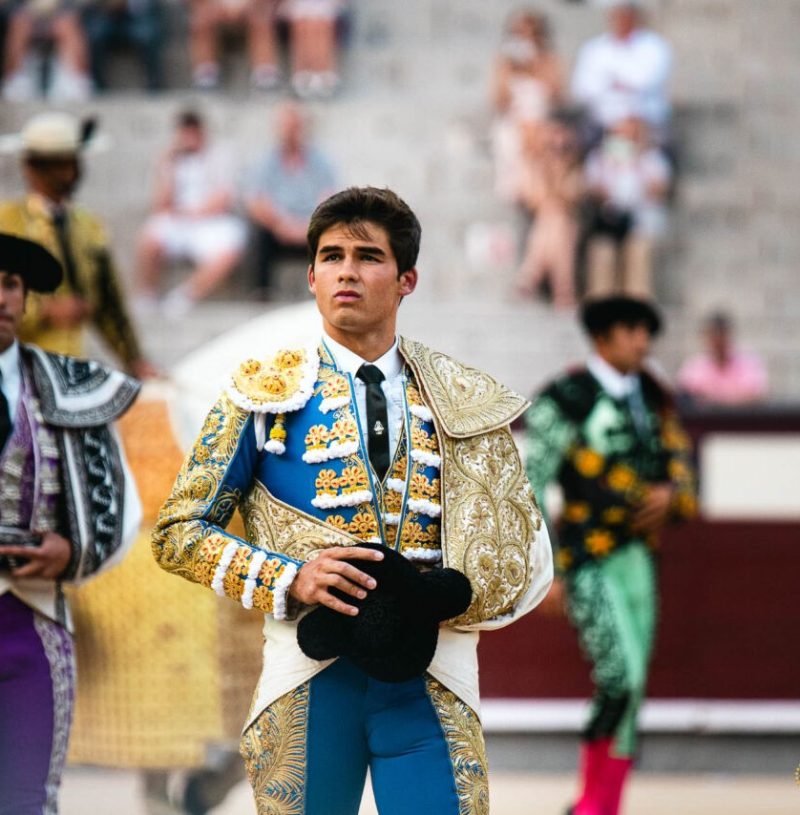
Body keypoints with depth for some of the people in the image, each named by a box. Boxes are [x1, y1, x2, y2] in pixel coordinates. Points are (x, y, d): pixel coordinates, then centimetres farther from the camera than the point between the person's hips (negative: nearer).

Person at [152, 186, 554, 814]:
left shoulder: (462, 403, 11)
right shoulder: (264, 393, 6)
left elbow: (521, 551, 15)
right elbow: (179, 532, 5)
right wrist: (291, 580, -11)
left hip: (432, 684, 1)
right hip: (308, 677, -1)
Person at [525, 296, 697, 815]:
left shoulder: (652, 397, 10)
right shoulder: (565, 399, -9)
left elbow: (678, 455, 22)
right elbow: (533, 486, -10)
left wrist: (673, 491, -2)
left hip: (638, 556, 6)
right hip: (588, 561, -6)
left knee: (631, 690, 6)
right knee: (621, 679, -16)